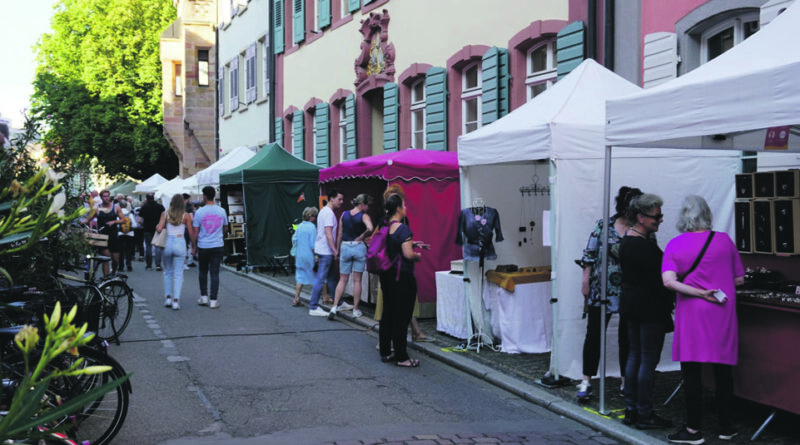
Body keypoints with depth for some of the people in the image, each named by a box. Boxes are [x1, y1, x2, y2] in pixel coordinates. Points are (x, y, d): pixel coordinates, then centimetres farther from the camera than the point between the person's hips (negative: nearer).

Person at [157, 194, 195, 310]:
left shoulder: (165, 214, 2)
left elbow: (159, 229, -6)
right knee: (178, 274, 1)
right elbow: (191, 233, 0)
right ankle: (176, 300, -7)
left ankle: (168, 297, 14)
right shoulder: (186, 215, 0)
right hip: (180, 243, -1)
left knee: (167, 272, 17)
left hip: (167, 243, 1)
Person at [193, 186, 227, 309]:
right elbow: (225, 228, 11)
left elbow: (195, 232, -4)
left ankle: (204, 296, 17)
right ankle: (213, 300, 1)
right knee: (215, 273, 2)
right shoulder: (221, 211, -1)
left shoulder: (199, 212, -7)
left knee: (203, 272, 16)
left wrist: (194, 247, 6)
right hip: (217, 246, 1)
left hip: (203, 246, -1)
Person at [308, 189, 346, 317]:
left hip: (322, 249, 11)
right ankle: (313, 307, -5)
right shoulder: (329, 213, -15)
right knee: (320, 279, -7)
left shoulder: (324, 211, 16)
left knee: (331, 278, 16)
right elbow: (328, 233, -21)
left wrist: (334, 250, 23)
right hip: (326, 251, -11)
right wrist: (335, 250, -19)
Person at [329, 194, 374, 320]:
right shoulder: (364, 216, -7)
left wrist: (337, 250, 15)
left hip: (345, 247, 3)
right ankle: (355, 310, 10)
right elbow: (370, 228, -27)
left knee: (343, 280, 9)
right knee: (357, 280, 6)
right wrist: (362, 236, -10)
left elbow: (340, 234, 8)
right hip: (358, 247, -3)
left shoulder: (344, 214, 5)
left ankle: (334, 307, -2)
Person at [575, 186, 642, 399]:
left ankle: (626, 382, 20)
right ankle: (586, 381, 10)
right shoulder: (603, 225, -1)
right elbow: (590, 254, 3)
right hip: (601, 291, -1)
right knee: (594, 334, 2)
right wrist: (585, 280, 0)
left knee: (627, 337, 8)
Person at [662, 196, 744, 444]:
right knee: (723, 372, 11)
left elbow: (669, 281, -16)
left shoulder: (675, 245, -2)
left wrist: (699, 292, -11)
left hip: (691, 313, -2)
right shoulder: (723, 240, 1)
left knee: (691, 373, 3)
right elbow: (739, 280, 6)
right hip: (723, 313, 2)